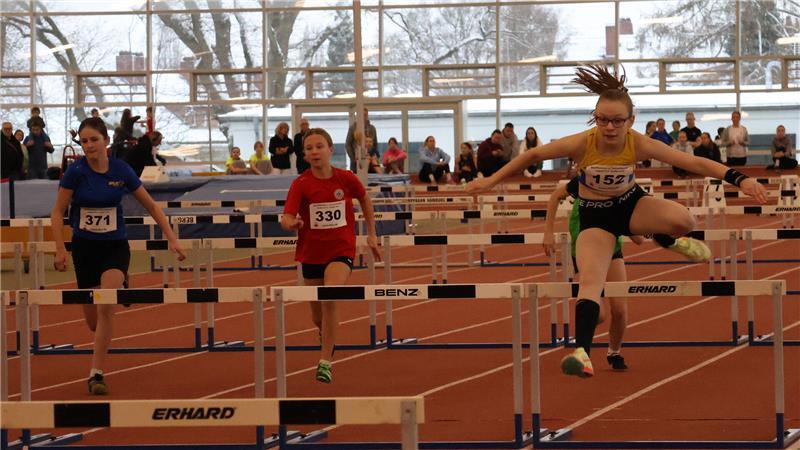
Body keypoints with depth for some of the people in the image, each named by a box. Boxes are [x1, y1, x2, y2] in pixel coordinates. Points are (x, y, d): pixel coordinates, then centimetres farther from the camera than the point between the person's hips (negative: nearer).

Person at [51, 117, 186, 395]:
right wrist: (60, 249, -12)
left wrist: (171, 239, 2)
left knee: (106, 307, -23)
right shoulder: (76, 171, -11)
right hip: (85, 247, 1)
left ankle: (96, 373, -19)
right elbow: (58, 212, -3)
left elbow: (151, 206, 5)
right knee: (93, 321, 7)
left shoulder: (121, 171, -7)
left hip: (115, 246, 0)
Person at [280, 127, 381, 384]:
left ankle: (325, 362, -20)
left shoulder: (346, 179, -7)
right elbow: (286, 218, -21)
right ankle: (327, 338, 51)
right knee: (318, 315, 14)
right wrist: (292, 223, -45)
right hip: (311, 253, 2)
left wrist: (371, 234, 15)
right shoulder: (301, 184, -11)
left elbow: (365, 199, 14)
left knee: (330, 300, -26)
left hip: (341, 250, -2)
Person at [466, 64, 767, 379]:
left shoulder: (639, 145, -24)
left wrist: (739, 179, -37)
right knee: (590, 279, -24)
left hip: (632, 205, 1)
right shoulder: (582, 144, -26)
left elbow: (693, 162, -27)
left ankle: (666, 240, 10)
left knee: (683, 220, -28)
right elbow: (533, 155, -11)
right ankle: (582, 351, -28)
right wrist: (492, 180, -8)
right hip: (595, 216, -1)